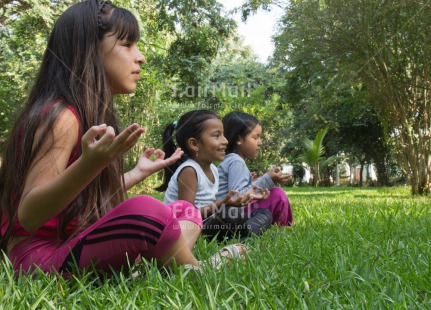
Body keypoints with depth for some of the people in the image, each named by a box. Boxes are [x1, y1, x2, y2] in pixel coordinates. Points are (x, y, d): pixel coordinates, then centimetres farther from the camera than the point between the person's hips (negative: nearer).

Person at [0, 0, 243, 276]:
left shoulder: (92, 114, 10)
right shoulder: (61, 116, -16)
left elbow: (93, 200, 10)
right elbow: (29, 216, -22)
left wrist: (138, 173, 23)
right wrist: (88, 165, -38)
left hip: (80, 247, 9)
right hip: (41, 255, -9)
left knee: (185, 212, 10)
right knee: (144, 211, -33)